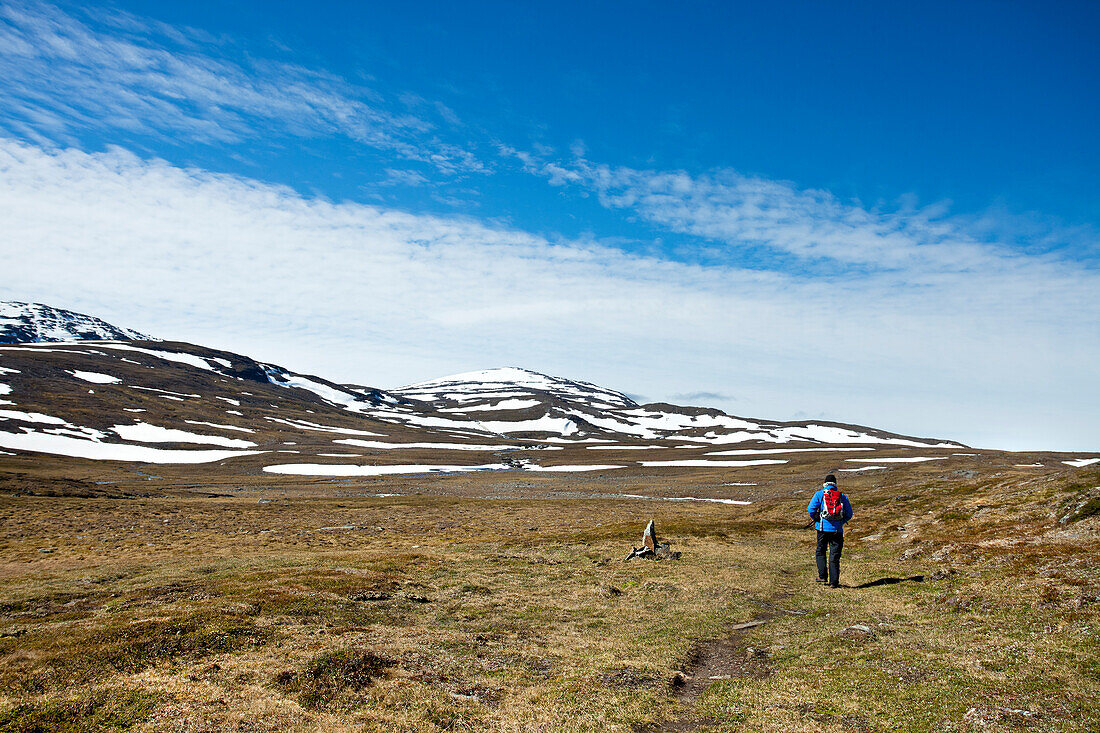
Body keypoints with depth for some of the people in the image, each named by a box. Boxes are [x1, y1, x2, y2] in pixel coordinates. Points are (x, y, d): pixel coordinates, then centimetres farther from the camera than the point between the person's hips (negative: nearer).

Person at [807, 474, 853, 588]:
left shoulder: (820, 494, 0)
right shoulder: (842, 496, 7)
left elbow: (811, 509, -9)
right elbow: (849, 514, 8)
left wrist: (816, 519, 7)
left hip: (823, 528, -1)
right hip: (837, 530, 1)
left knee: (820, 552, 17)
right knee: (834, 556, 5)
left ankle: (822, 576, 10)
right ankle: (834, 582, 3)